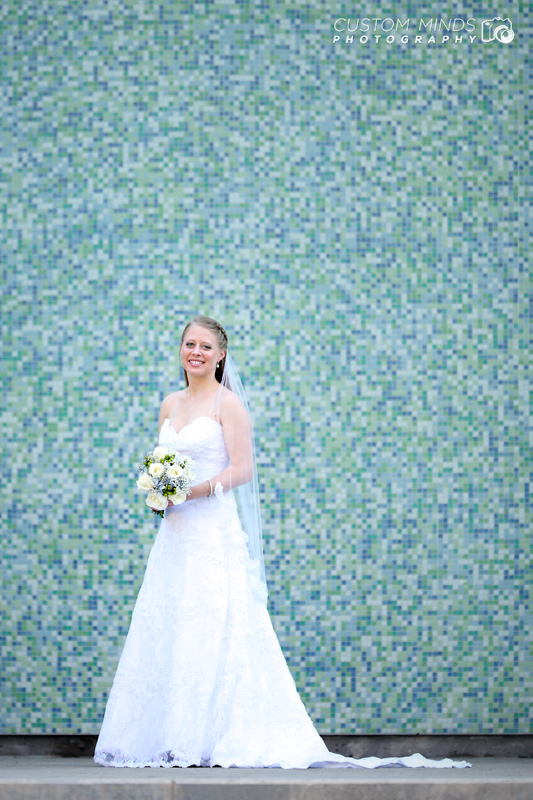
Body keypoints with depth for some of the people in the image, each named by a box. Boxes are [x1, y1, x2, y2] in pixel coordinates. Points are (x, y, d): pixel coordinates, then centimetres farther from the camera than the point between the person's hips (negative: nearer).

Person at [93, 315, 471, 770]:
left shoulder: (228, 403, -3)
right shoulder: (170, 405, 17)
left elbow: (242, 469, -10)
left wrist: (192, 491, -17)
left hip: (214, 530, -7)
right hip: (174, 534, 7)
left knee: (211, 634, -10)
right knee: (165, 634, 3)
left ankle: (212, 741, -8)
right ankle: (170, 739, 5)